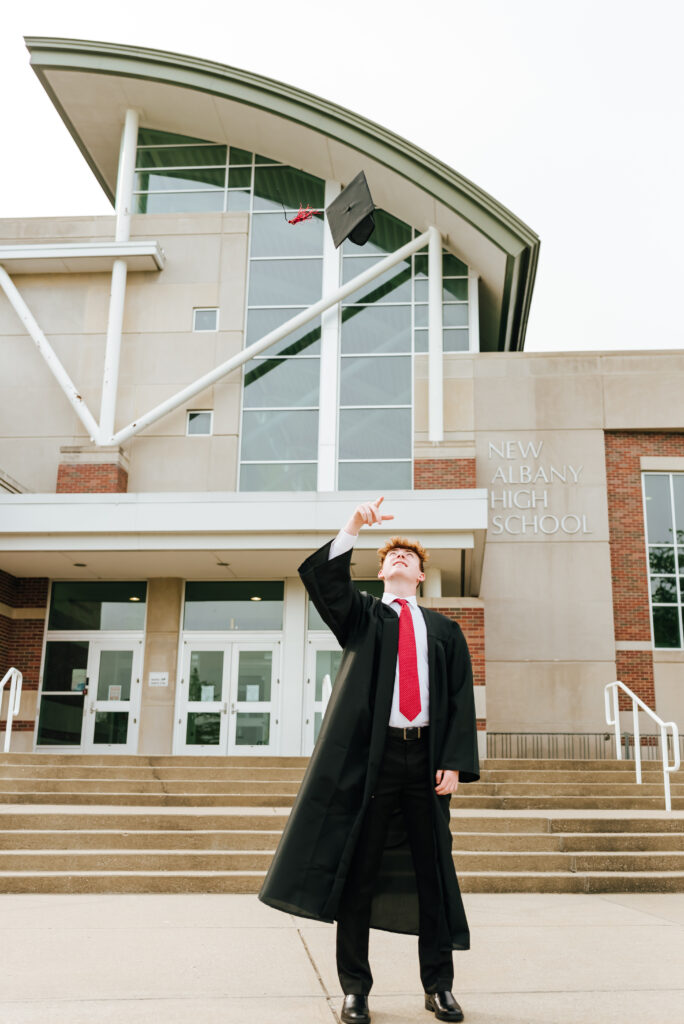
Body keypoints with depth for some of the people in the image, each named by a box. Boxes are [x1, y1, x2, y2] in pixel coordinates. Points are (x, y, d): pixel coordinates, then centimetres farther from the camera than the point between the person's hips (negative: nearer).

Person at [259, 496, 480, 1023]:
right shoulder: (361, 615, 13)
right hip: (369, 754, -1)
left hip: (426, 757, 2)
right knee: (359, 869, 1)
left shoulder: (445, 630, 15)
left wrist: (455, 762, -4)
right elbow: (323, 578, -6)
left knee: (433, 870, 6)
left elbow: (462, 699, 8)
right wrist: (354, 527, -19)